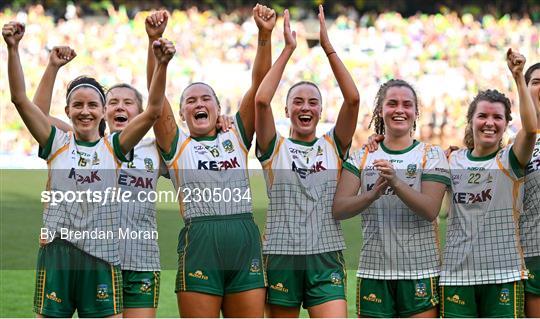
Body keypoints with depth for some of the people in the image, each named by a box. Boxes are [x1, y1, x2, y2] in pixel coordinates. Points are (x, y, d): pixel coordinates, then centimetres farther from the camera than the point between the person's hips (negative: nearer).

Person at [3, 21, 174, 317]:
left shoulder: (113, 148, 6)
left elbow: (153, 111, -5)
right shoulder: (57, 144, 7)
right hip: (56, 255, 0)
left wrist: (162, 65, -18)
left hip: (101, 258, 0)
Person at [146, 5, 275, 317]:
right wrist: (154, 41, -12)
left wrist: (265, 36, -4)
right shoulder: (177, 145, 11)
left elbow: (259, 83, 8)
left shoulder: (236, 139, 16)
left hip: (246, 242, 2)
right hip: (200, 244, -2)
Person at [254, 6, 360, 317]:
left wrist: (328, 46, -8)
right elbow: (261, 100, -11)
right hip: (282, 256, 0)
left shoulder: (333, 146, 9)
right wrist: (288, 49, -9)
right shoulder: (274, 148, 5)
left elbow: (353, 99, -5)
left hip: (326, 259, 0)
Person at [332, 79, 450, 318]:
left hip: (420, 270, -2)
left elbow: (430, 210, -11)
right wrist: (374, 193, -20)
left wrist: (396, 182, -25)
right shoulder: (363, 157, 9)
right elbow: (338, 209, -2)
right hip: (373, 270, 2)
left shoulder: (431, 155, 3)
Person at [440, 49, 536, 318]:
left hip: (503, 272, -2)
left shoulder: (510, 160, -1)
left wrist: (518, 78, -25)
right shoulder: (452, 161, 9)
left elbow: (531, 129, -20)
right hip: (458, 271, 3)